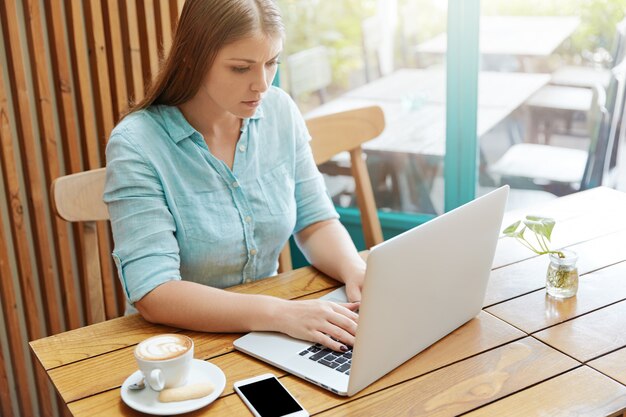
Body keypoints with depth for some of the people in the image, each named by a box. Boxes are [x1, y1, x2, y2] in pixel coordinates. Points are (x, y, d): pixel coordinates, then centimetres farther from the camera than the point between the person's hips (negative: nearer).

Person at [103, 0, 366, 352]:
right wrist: (281, 313, -32)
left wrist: (356, 271, -16)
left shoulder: (280, 111, -2)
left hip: (266, 341, 3)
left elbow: (315, 222, 4)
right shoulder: (136, 145, -18)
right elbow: (153, 293, -23)